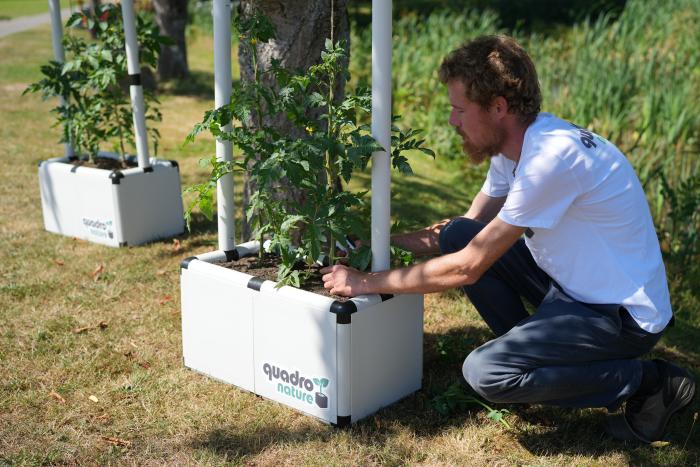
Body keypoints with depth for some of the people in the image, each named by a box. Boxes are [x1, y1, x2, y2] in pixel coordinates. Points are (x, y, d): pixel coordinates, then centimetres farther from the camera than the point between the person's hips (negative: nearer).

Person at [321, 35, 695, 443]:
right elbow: (469, 231, 9)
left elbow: (467, 268, -26)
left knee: (484, 372, -22)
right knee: (456, 234, -1)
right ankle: (527, 347, 13)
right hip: (571, 285, 9)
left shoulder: (552, 157, -29)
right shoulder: (514, 142, 0)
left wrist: (367, 283, -18)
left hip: (623, 315, -9)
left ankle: (649, 382, -5)